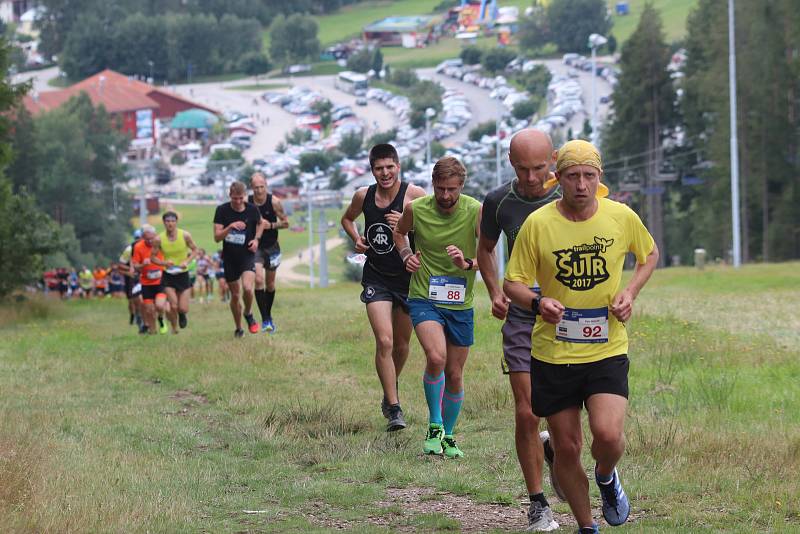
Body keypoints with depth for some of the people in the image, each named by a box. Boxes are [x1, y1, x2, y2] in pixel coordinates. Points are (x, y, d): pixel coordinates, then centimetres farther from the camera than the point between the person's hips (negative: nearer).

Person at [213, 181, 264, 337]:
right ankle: (238, 329, 27)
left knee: (247, 288, -24)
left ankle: (248, 314, 6)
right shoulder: (222, 210, -7)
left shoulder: (252, 210, -5)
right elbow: (217, 237, -10)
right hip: (230, 258, 1)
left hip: (247, 255, -1)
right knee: (235, 295, 9)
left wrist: (256, 239, 0)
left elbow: (260, 224, 18)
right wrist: (230, 227, -27)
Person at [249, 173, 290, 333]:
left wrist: (271, 225, -20)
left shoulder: (274, 202, -12)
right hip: (255, 247, -1)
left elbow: (285, 223, -4)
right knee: (258, 280, -19)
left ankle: (268, 316, 33)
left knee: (270, 284, 13)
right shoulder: (246, 202, -11)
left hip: (272, 247, 1)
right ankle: (265, 320, -16)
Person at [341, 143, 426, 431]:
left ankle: (390, 392, 43)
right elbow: (347, 218, 20)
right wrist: (356, 239, 2)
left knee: (401, 344, 15)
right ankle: (394, 408, -10)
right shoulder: (363, 196, -1)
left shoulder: (414, 195, -13)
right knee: (384, 341, -15)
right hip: (376, 277, 1)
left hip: (408, 277, -1)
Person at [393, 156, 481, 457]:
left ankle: (448, 435, 31)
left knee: (454, 375, 10)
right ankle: (435, 426, -8)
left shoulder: (476, 212, -11)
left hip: (460, 305, 2)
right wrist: (406, 255, -3)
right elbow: (399, 233, 16)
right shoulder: (416, 209, -7)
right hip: (424, 299, -1)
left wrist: (468, 264, -34)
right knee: (436, 357, -26)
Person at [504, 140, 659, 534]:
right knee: (566, 448, 5)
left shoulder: (621, 217, -3)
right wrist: (538, 302, -23)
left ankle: (606, 476, 16)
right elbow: (512, 283, -2)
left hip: (607, 350, 0)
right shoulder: (538, 224, -7)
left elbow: (650, 254, 17)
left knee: (608, 434, -20)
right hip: (553, 352, 0)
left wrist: (630, 292, -1)